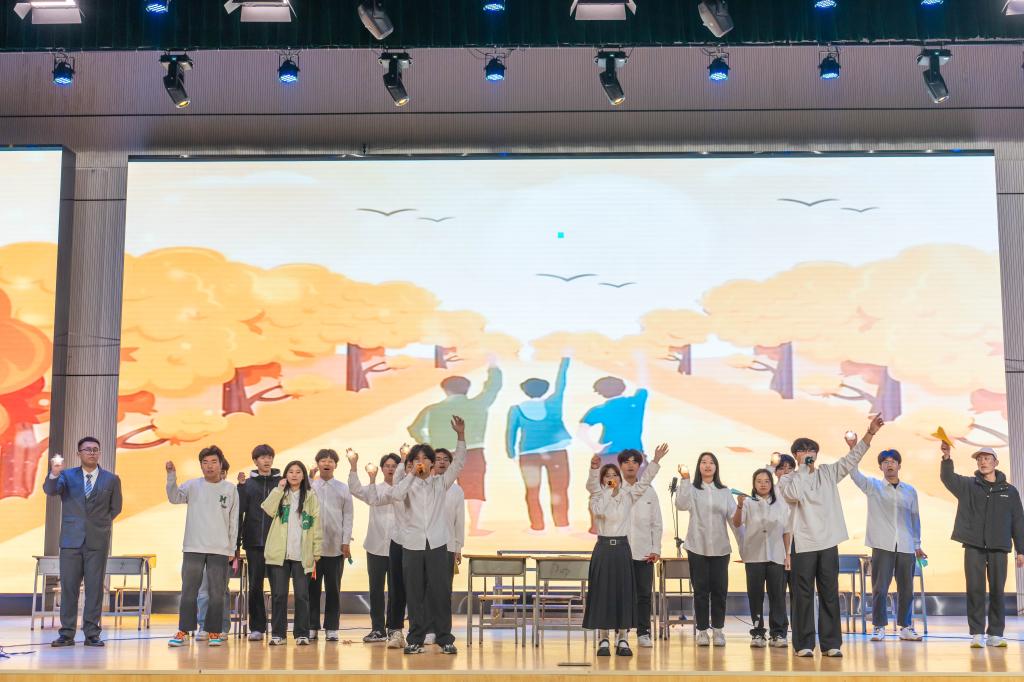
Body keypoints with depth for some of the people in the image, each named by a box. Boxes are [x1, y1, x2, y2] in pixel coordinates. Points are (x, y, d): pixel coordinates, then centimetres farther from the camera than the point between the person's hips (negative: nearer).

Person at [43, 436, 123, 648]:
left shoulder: (111, 479, 6)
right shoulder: (67, 475, 5)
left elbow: (115, 508, 13)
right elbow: (50, 490, -13)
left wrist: (100, 523, 5)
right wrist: (54, 474, -32)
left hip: (98, 541, 0)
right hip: (71, 539, 0)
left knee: (95, 588, 1)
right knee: (68, 587, 3)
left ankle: (92, 634, 6)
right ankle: (67, 633, 9)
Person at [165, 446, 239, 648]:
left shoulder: (230, 489, 5)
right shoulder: (193, 486, 5)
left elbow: (233, 521, 7)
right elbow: (174, 498, -12)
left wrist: (232, 548, 5)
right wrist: (171, 475, -25)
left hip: (220, 550, 0)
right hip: (193, 548, 0)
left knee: (217, 593, 3)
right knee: (188, 592, 0)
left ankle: (214, 632, 12)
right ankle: (183, 632, 6)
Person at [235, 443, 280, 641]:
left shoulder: (281, 482, 5)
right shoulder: (247, 483, 6)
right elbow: (239, 512, 3)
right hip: (254, 543, 1)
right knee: (255, 585, 3)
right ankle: (256, 627, 10)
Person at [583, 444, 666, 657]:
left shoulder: (628, 496, 8)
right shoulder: (598, 497, 2)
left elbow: (644, 481, 1)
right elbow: (598, 510, -20)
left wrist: (656, 461, -11)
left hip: (622, 548, 2)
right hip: (603, 547, -2)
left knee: (624, 592, 2)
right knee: (602, 592, -1)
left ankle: (622, 639, 9)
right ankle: (603, 640, 5)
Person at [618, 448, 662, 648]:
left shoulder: (649, 491, 9)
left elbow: (657, 523, 9)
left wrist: (656, 550, 2)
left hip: (644, 552, 2)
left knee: (644, 594, 3)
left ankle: (643, 634, 10)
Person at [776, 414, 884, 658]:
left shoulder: (827, 473, 11)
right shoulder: (788, 479, 1)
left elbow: (852, 458, 3)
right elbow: (793, 494, -21)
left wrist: (870, 433, -8)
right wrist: (803, 468, -11)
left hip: (829, 542, 3)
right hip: (804, 544, -3)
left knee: (830, 594, 5)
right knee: (803, 595, 1)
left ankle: (831, 643, 9)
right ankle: (803, 644, 6)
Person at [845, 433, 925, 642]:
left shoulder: (910, 490, 10)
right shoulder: (872, 486, 3)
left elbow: (915, 518, 17)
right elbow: (854, 473, -14)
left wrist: (917, 544, 16)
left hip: (906, 547, 2)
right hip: (882, 545, -2)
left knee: (906, 589, 6)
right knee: (879, 588, -2)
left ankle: (905, 627, 16)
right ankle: (879, 627, 7)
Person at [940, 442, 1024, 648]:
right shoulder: (968, 485, 7)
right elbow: (948, 477, -11)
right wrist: (947, 457, -30)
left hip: (999, 548, 1)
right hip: (973, 547, -1)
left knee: (997, 591, 2)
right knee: (975, 590, -2)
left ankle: (995, 634, 9)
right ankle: (977, 633, 2)